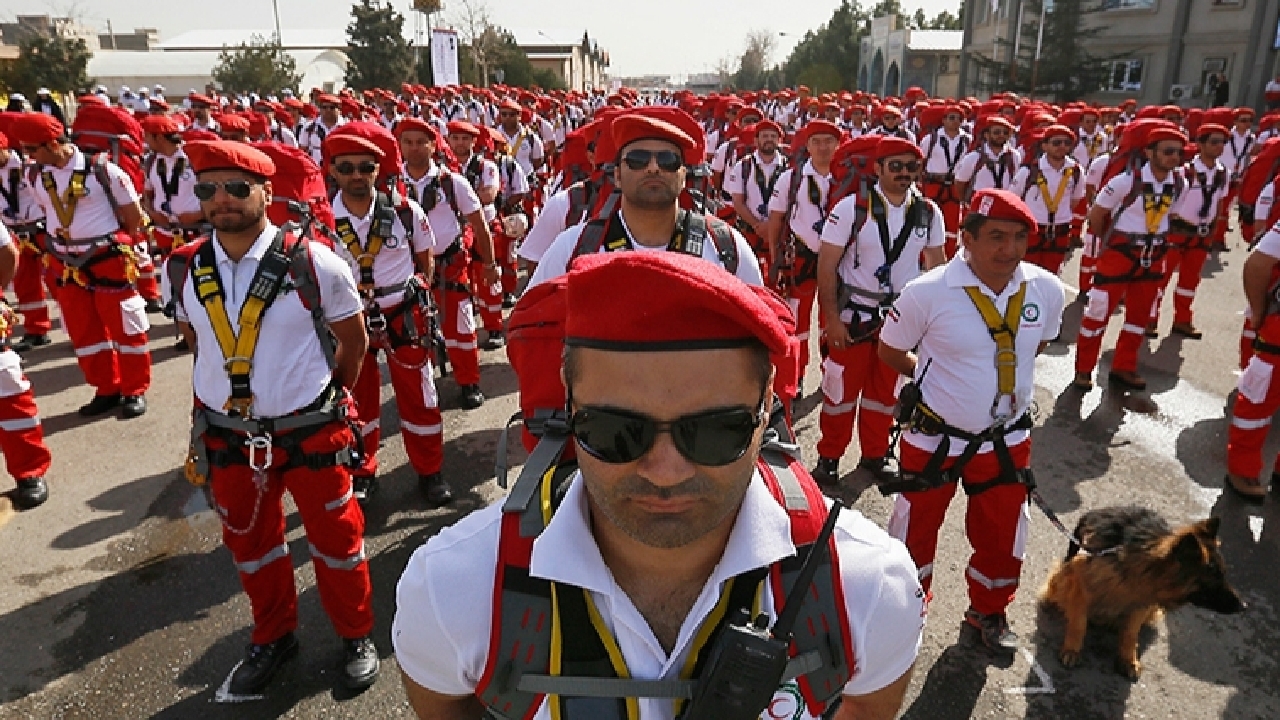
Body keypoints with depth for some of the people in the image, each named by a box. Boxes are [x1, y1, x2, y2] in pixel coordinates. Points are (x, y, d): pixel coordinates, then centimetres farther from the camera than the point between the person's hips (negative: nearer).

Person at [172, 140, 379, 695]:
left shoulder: (314, 263, -15)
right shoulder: (185, 269, -4)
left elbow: (353, 338, -1)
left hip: (311, 434, -3)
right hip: (227, 437, 4)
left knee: (335, 538, 11)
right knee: (249, 543, 20)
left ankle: (356, 634, 35)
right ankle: (273, 636, 44)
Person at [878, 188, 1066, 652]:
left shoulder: (1047, 289, -10)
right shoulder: (927, 293, -23)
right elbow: (890, 351, -6)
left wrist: (997, 370, 6)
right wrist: (940, 378, 2)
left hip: (1007, 440, 4)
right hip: (935, 439, -3)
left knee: (1002, 536, 20)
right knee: (915, 531, 13)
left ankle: (988, 612, 48)